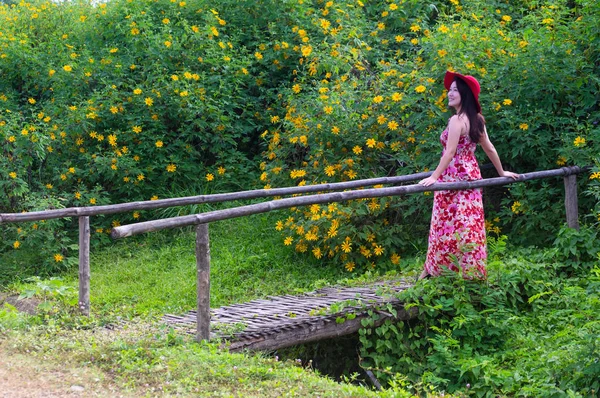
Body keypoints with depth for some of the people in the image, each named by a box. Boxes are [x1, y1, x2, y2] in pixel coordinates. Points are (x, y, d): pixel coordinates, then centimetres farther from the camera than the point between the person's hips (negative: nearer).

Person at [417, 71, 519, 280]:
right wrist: (502, 172, 24)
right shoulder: (477, 119, 10)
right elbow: (489, 148, 15)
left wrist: (434, 177, -23)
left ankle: (432, 269, 4)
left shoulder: (457, 120, -16)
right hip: (471, 174, 8)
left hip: (454, 177, -8)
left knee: (447, 224, -3)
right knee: (469, 222, 10)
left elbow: (449, 153, -21)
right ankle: (474, 271, 13)